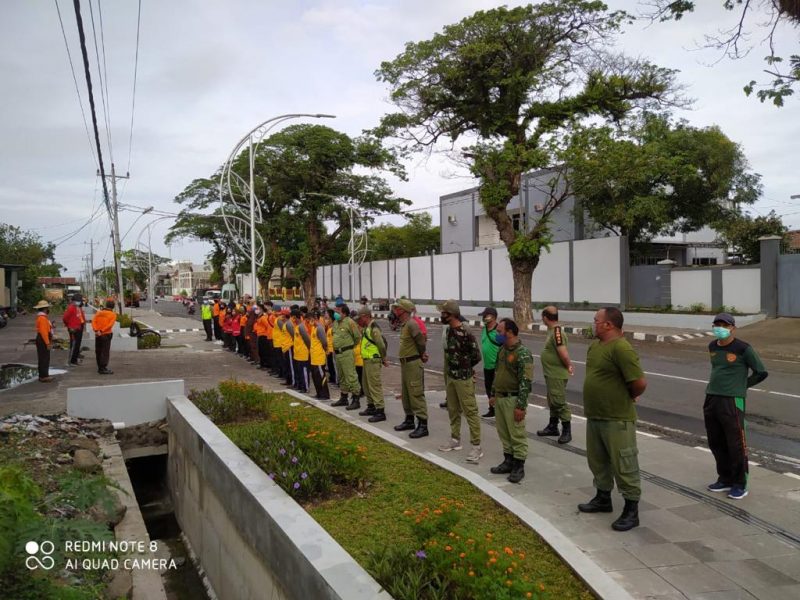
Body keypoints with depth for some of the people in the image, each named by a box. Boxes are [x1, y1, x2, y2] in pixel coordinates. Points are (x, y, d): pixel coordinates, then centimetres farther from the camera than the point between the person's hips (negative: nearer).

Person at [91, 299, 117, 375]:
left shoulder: (98, 312, 11)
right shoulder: (113, 315, -3)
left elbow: (93, 321, -3)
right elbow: (110, 325, -17)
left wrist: (96, 330, -13)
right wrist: (101, 331, -17)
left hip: (98, 335, 5)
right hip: (106, 335, -5)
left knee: (98, 351, 13)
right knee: (105, 352, -4)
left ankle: (100, 368, 19)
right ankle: (103, 369, -8)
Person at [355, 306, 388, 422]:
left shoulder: (374, 329, -18)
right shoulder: (366, 328, 14)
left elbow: (382, 345, -19)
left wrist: (384, 359, -8)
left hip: (373, 361, -10)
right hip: (367, 360, 10)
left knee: (375, 386, -9)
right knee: (367, 385, 19)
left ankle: (380, 411, -8)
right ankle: (371, 407, 31)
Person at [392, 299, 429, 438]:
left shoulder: (411, 324, -18)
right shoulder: (405, 325, 12)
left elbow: (422, 341, -20)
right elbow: (421, 341, 18)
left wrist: (421, 355, -4)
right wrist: (422, 354, 9)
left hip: (413, 364, -10)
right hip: (405, 363, 10)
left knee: (416, 395, -9)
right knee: (406, 394, 18)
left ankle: (423, 425, -5)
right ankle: (409, 420, 30)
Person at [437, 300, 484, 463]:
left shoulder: (466, 333, -20)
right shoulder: (449, 330, 6)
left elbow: (476, 356, -15)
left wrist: (464, 367, -1)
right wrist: (450, 369, 10)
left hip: (463, 378, -9)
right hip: (450, 376, 9)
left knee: (470, 411, -4)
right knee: (453, 410, 18)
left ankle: (477, 447, 1)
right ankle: (455, 440, 32)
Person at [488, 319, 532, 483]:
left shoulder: (523, 353, -18)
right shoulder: (502, 350, 9)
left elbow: (526, 382, -20)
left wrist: (520, 406, -21)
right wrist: (493, 394, 20)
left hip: (513, 400, -8)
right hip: (500, 398, 8)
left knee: (517, 435, 2)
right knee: (503, 433, 15)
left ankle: (519, 466, 12)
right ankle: (508, 461, 28)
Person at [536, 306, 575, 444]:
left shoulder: (557, 332, -23)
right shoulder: (552, 331, 9)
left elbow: (563, 353, -27)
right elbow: (563, 353, 15)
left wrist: (568, 367, -12)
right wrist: (568, 365, 12)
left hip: (557, 375, -10)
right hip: (550, 374, 10)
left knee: (559, 402, -3)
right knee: (552, 402, 20)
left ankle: (567, 431, 7)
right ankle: (553, 427, 33)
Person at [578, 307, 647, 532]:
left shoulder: (621, 348, -22)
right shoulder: (595, 345, 8)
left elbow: (640, 382, -25)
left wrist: (630, 396, -7)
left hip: (617, 419, -9)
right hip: (594, 416, 9)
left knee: (624, 465, 3)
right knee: (598, 461, 21)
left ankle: (631, 512, 15)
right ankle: (603, 499, 38)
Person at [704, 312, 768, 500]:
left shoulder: (743, 348, -8)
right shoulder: (712, 347, 11)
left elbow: (761, 372, -1)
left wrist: (741, 385, 5)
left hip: (732, 402, -6)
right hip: (711, 400, 6)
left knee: (736, 445, -1)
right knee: (716, 444, 13)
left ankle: (740, 485, 13)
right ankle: (725, 479, 28)